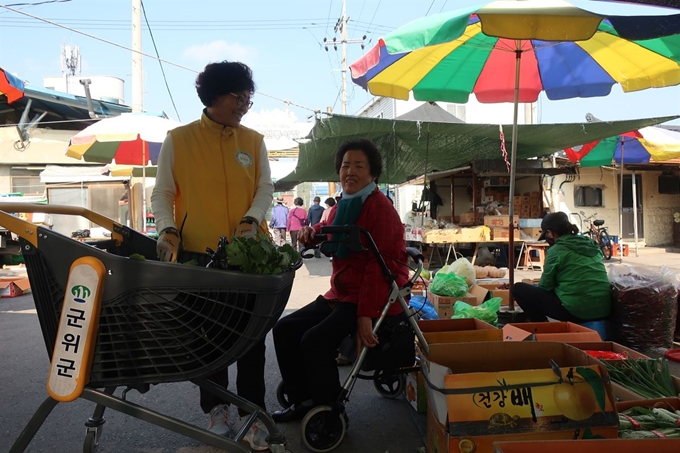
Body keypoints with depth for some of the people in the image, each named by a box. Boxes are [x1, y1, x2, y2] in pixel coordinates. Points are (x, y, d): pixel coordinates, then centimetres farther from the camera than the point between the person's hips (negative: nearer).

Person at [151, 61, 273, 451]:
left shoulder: (254, 141, 7)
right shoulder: (178, 140, 1)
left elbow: (266, 188, 5)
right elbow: (162, 194, 2)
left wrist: (252, 218, -14)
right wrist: (168, 229, -15)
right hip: (198, 253, -1)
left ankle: (253, 415, 19)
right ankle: (216, 408, 30)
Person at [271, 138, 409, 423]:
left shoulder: (379, 207, -14)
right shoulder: (341, 207, 10)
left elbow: (378, 264, -21)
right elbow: (327, 230, 31)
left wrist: (365, 315, -26)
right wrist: (312, 232, 5)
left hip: (375, 297, -9)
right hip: (340, 294, 9)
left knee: (315, 339, -22)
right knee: (285, 329, 4)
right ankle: (302, 401, 16)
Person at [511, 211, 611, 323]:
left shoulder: (556, 250, -6)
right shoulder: (592, 245, 13)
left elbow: (545, 286, 1)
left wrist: (535, 286, 24)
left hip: (575, 310, -7)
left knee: (518, 288, 5)